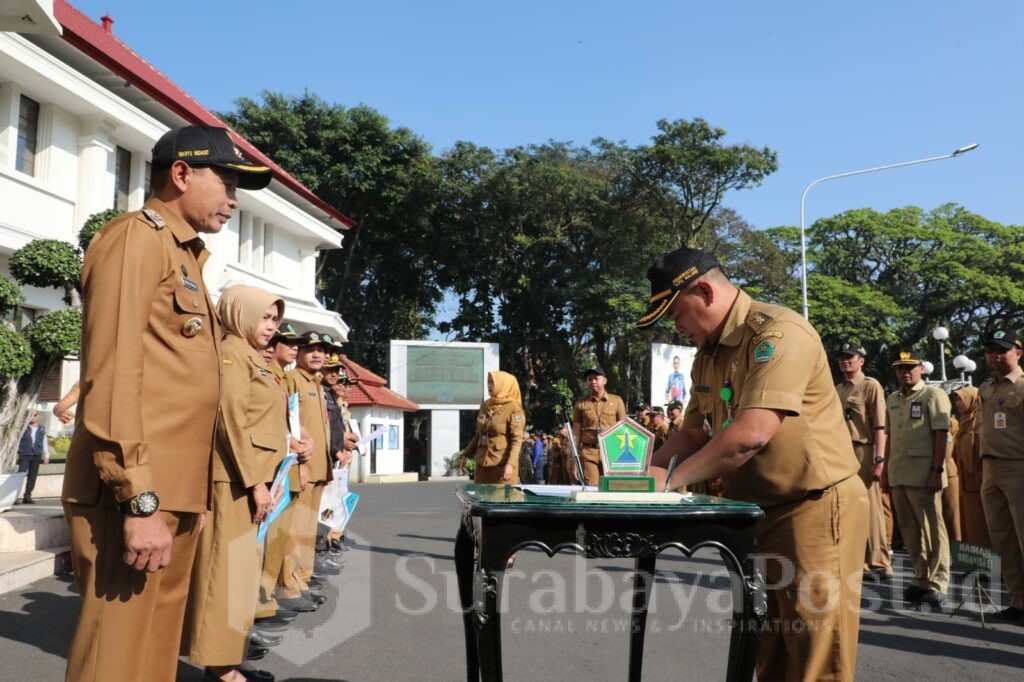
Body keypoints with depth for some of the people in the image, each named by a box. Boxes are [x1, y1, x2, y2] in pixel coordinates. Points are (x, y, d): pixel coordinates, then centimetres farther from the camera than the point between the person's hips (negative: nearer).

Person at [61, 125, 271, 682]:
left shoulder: (185, 257, 20)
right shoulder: (135, 238, -8)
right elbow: (110, 377, -18)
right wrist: (139, 501, -21)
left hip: (172, 496, 9)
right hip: (136, 499, -9)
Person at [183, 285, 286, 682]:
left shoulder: (254, 358, 18)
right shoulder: (232, 353, -9)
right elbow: (232, 422, -17)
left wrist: (266, 480, 15)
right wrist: (255, 482, -20)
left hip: (256, 476, 9)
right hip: (238, 479, -9)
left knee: (244, 566, 12)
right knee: (229, 567, -4)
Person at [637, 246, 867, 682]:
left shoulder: (777, 333, -20)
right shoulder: (707, 357, 10)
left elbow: (752, 433, -29)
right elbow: (694, 435, 12)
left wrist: (672, 479, -23)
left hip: (814, 507, -9)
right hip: (758, 510, 9)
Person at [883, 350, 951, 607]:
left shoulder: (933, 395, -2)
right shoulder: (892, 399, 17)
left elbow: (941, 435, -9)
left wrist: (937, 470, -16)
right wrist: (885, 469, 15)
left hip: (923, 473, -6)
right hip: (898, 473, 7)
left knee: (932, 528, -1)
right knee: (909, 529, 11)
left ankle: (937, 583, 7)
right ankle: (921, 578, 21)